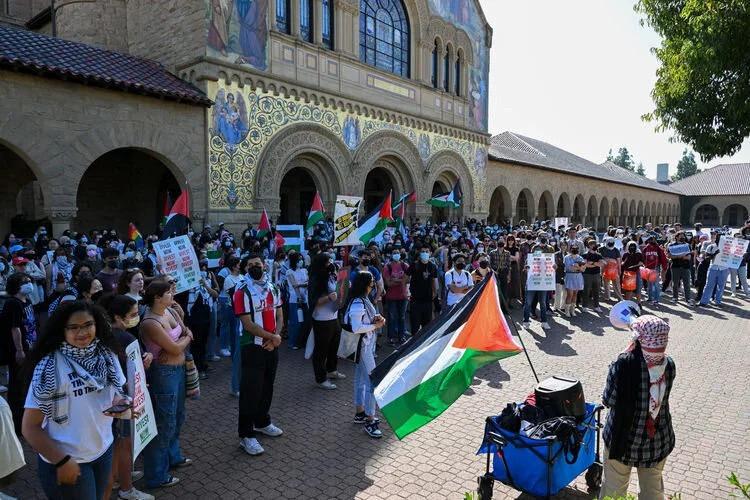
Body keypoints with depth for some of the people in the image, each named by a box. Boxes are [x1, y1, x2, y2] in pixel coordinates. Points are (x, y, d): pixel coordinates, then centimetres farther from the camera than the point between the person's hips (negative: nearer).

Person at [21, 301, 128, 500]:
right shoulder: (51, 366, -21)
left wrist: (119, 402, -14)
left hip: (104, 449, 5)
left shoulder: (106, 355, -7)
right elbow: (30, 427, -16)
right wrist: (62, 461, -14)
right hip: (68, 461, -5)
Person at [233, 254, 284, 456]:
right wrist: (272, 337, -14)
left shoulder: (273, 288, 7)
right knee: (250, 390, -1)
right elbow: (248, 324, -18)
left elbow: (279, 316, 8)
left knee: (267, 387, 17)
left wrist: (275, 338, -9)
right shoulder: (242, 291, -13)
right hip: (253, 347, -6)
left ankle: (262, 422, 35)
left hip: (272, 346, 6)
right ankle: (246, 435, 9)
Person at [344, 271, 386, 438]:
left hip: (366, 345, 10)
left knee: (360, 379, 18)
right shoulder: (357, 303, -22)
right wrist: (376, 326, -19)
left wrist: (375, 319, -2)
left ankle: (360, 413, 30)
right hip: (363, 346, -10)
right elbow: (356, 328, -29)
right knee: (372, 381, -6)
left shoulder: (363, 300, 7)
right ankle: (370, 421, 1)